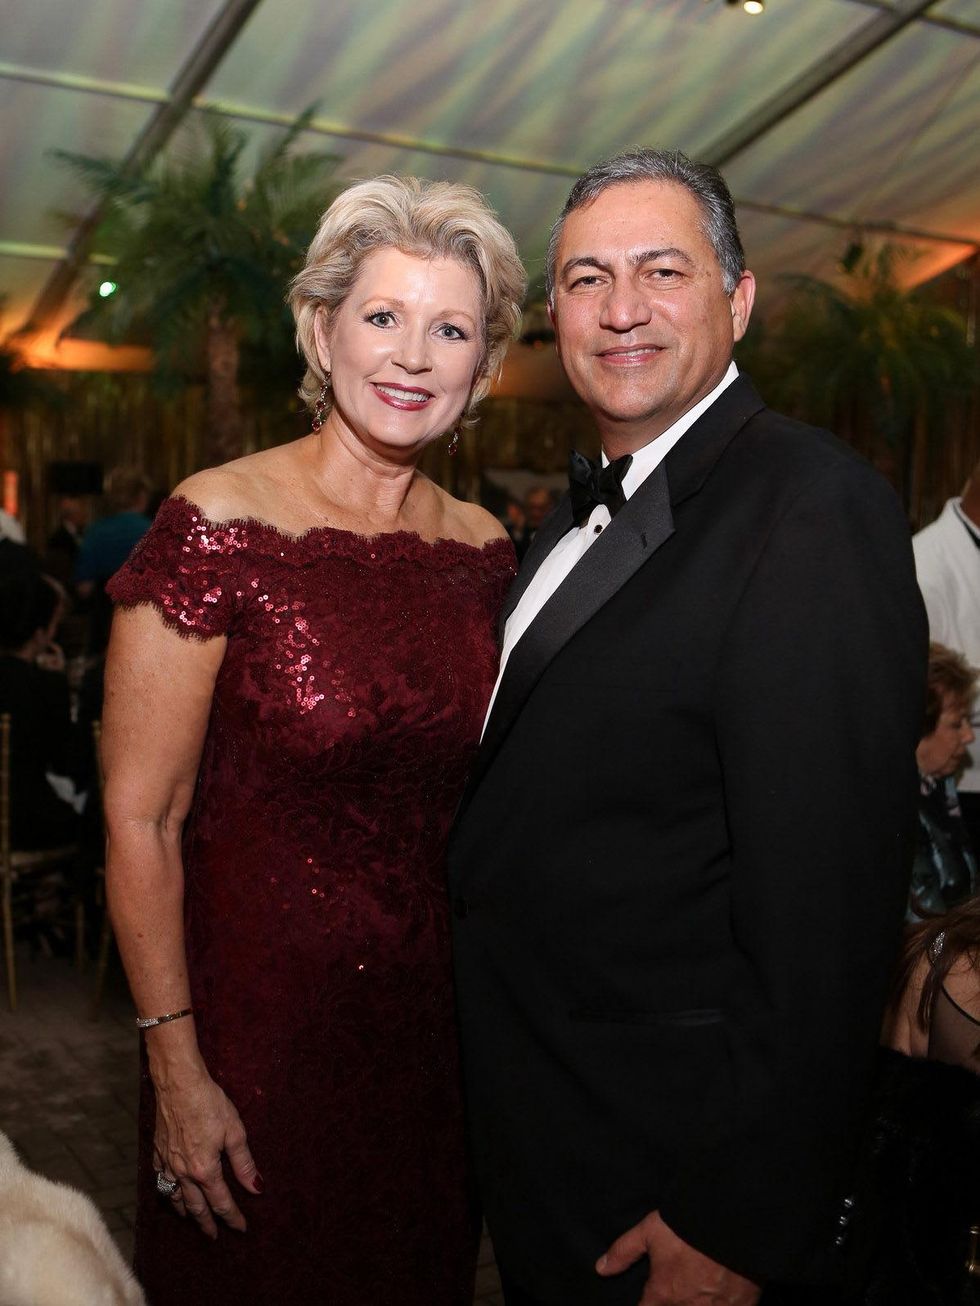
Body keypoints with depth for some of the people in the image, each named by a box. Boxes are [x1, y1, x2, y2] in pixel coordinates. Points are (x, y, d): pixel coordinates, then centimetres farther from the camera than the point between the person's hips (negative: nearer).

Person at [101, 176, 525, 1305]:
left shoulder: (482, 547, 0)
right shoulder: (216, 527, -16)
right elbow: (140, 821, -14)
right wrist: (178, 1070, -13)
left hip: (435, 1015, 5)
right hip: (257, 1019, -4)